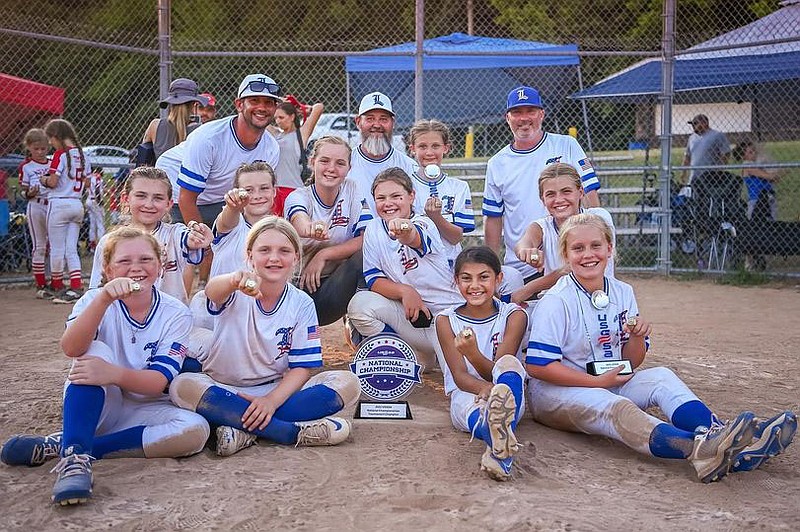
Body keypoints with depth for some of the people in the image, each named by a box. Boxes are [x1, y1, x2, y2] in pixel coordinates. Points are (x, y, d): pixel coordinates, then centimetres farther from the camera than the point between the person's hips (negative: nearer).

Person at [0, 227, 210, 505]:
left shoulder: (176, 313, -7)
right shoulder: (96, 299, -6)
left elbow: (159, 382, -18)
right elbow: (71, 348, -28)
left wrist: (114, 374, -37)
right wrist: (105, 298, -42)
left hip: (145, 410, 1)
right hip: (95, 407, -1)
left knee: (196, 429, -30)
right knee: (96, 351, -27)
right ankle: (75, 455, -39)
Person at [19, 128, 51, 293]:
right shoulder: (26, 166, 1)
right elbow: (23, 192, 1)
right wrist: (30, 193, -19)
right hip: (36, 207, -3)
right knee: (39, 247, 0)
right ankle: (40, 285, 7)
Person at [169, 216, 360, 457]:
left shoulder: (302, 304, -1)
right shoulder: (238, 292, -8)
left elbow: (302, 367, -4)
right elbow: (212, 291, -35)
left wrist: (272, 400, -22)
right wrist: (236, 279, -60)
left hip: (279, 390, 2)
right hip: (224, 390, -2)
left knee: (347, 383, -20)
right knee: (183, 386, -33)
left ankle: (242, 430, -26)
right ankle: (295, 432, -30)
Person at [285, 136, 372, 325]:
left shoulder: (351, 189, -1)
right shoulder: (298, 197, -8)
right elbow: (299, 221, -36)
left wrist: (324, 255, -21)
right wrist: (310, 228, -61)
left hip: (343, 282, 2)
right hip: (306, 288, -2)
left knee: (364, 254, -29)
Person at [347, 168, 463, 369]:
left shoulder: (423, 224, -11)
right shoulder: (374, 229, 1)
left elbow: (414, 238, -37)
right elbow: (374, 280, -3)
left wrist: (405, 232, -62)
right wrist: (404, 290, -22)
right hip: (409, 313, 4)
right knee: (360, 303, -23)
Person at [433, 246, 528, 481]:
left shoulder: (514, 315, 2)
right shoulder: (446, 320, 4)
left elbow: (498, 371, -9)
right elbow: (460, 377, -6)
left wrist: (473, 354, -32)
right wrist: (487, 390, -30)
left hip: (509, 398, 0)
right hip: (465, 394, 0)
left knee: (508, 362, -36)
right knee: (477, 412, -39)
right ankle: (501, 448, -75)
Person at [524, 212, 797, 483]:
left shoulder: (623, 293, 5)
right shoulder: (557, 301, -13)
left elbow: (631, 363, 8)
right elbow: (537, 365, -19)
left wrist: (637, 336, -14)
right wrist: (599, 381, -19)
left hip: (609, 384, 6)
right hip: (555, 392, -6)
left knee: (660, 377, -19)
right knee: (615, 407, -34)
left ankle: (724, 440, -41)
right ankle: (698, 450, -60)